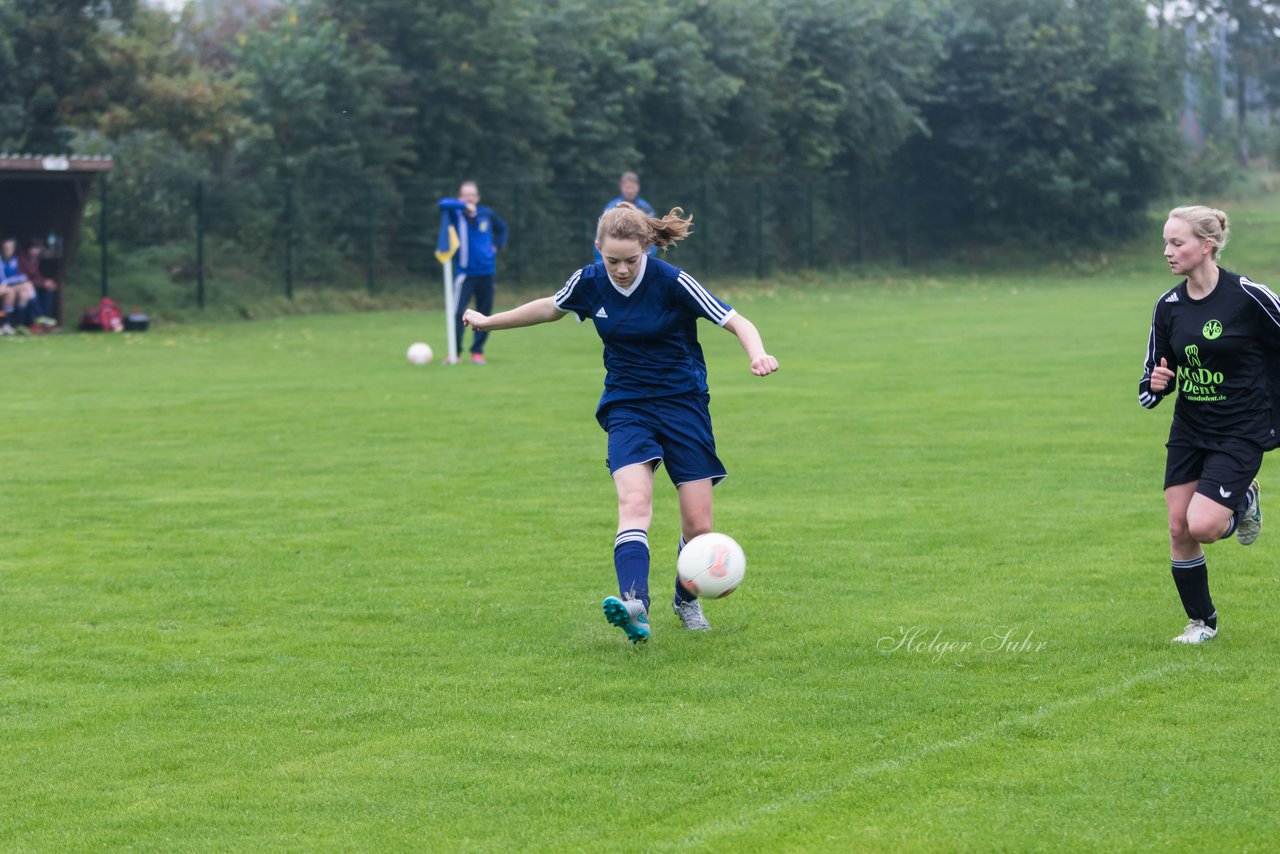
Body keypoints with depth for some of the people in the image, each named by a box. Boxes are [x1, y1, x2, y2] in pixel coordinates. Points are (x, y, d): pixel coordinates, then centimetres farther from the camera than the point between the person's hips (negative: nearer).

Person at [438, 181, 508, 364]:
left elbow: (502, 227, 25)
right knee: (458, 312, -14)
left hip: (486, 271, 4)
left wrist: (497, 245, 11)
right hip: (464, 272, -4)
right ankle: (454, 352, -7)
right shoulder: (456, 214, -5)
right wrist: (464, 206, -33)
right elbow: (443, 203, -27)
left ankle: (478, 351, 15)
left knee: (484, 313, 5)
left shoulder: (486, 214, 5)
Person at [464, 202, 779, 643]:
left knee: (698, 524, -3)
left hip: (683, 403, -2)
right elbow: (550, 308, 18)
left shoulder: (673, 282, -16)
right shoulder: (589, 282, -4)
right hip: (626, 406, 2)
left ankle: (686, 602, 27)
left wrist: (757, 353, -35)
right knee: (634, 500, -25)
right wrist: (489, 321, 27)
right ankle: (634, 606, -43)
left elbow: (736, 321, -14)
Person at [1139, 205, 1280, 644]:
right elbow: (1154, 381, 9)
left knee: (1202, 525, -18)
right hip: (1189, 431, 5)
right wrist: (1155, 384, -14)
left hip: (1240, 434, -5)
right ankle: (1201, 622, 21)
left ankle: (1243, 502, 17)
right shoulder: (1168, 306, 0)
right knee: (1178, 529, 1)